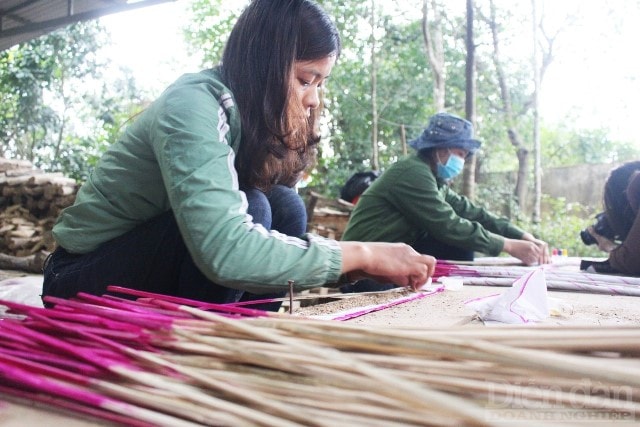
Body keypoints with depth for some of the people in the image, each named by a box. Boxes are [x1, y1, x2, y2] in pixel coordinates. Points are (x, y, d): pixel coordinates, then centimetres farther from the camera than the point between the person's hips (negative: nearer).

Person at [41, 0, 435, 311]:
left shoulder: (253, 120, -2)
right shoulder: (192, 106, -27)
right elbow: (225, 251, -41)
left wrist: (356, 259, -16)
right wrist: (360, 254, -32)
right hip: (85, 283, -7)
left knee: (285, 209, -13)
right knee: (252, 210, -28)